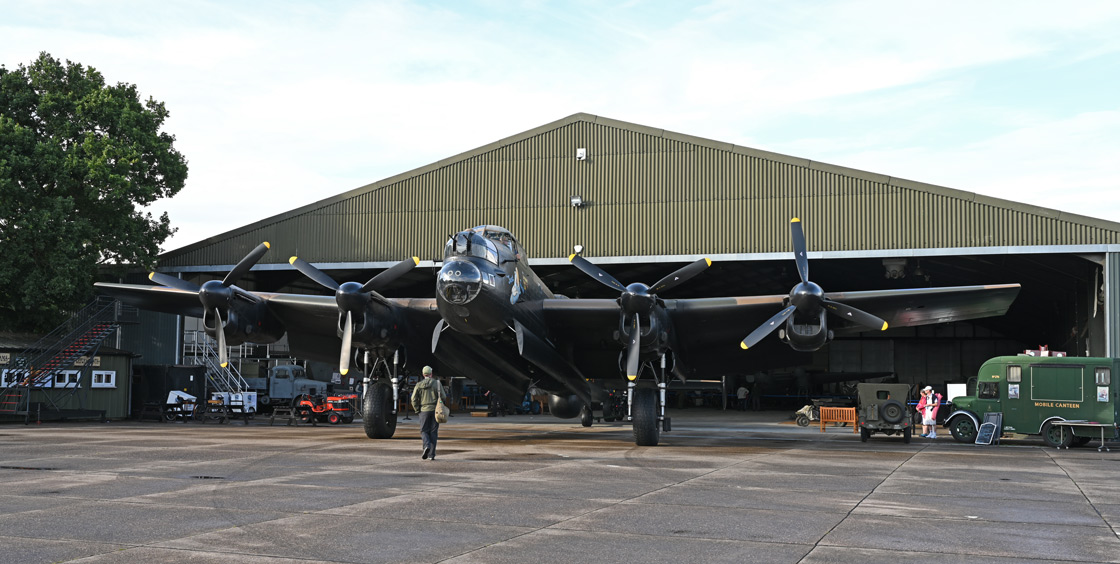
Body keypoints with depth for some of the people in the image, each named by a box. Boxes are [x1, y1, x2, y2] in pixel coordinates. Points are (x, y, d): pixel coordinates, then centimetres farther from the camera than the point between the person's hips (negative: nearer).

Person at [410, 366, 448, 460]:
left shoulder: (419, 385, 0)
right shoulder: (437, 383, -2)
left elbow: (414, 399, -2)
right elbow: (443, 397, -5)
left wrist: (417, 410, 7)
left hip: (424, 410, 0)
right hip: (435, 410, 0)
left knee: (424, 431, 9)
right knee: (433, 432, 5)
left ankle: (427, 445, -20)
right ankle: (431, 454, 2)